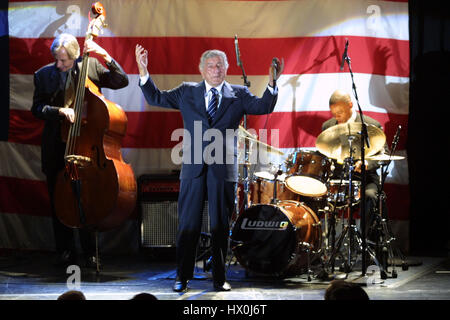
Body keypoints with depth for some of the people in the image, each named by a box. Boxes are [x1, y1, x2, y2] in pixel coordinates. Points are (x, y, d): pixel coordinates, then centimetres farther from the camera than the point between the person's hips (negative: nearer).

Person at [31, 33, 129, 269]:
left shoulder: (91, 66, 1)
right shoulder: (43, 75, 3)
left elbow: (121, 81, -3)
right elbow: (37, 108, 0)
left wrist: (106, 57, -15)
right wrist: (60, 111, -17)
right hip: (55, 147, 2)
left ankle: (90, 253, 9)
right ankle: (66, 252, 16)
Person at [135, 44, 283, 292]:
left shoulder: (238, 95, 8)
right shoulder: (187, 92, 11)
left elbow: (263, 107, -4)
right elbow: (156, 98, 11)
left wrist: (272, 82, -19)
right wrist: (144, 72, -2)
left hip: (223, 170, 0)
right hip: (193, 169, 0)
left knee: (220, 226, 6)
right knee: (188, 225, 2)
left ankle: (219, 279, 14)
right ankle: (182, 277, 10)